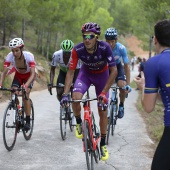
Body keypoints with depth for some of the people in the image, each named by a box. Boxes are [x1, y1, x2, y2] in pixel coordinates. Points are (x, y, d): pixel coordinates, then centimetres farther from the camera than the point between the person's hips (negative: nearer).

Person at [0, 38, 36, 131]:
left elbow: (33, 74, -41)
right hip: (18, 75, 3)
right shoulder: (10, 56, -28)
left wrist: (26, 85, -57)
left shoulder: (29, 56, -36)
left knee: (25, 95, -21)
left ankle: (28, 121, -11)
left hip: (29, 76, -3)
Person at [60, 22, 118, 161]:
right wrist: (65, 94, -32)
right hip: (86, 73, 1)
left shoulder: (104, 48, -35)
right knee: (76, 98, -27)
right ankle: (79, 123, 4)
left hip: (102, 75, -1)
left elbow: (114, 71, -31)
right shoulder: (78, 50, -30)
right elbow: (71, 72, -23)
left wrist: (104, 92, -36)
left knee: (103, 111, -1)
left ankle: (103, 144, 16)